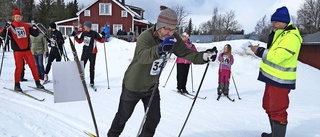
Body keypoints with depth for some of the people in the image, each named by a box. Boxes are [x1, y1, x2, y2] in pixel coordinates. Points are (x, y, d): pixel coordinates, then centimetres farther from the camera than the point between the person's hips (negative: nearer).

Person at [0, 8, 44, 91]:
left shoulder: (26, 26, 8)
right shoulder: (11, 27, 1)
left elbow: (35, 34, 9)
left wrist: (36, 29, -11)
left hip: (27, 50, 3)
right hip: (17, 51, -2)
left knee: (33, 66, 2)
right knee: (19, 67, -3)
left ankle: (37, 83, 12)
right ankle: (17, 85, 11)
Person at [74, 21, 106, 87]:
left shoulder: (94, 34, -10)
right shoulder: (83, 33, 3)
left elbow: (101, 40, -5)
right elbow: (80, 41, 16)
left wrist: (103, 36, -22)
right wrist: (76, 37, 1)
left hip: (92, 53, -4)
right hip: (85, 52, 4)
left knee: (92, 68, 5)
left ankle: (92, 82, 15)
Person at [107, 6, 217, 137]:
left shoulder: (174, 38, -13)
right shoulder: (145, 37, -31)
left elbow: (186, 53, -10)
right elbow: (143, 56, -49)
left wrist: (204, 56, -28)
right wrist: (160, 49, -68)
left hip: (152, 86, 5)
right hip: (133, 85, -4)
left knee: (154, 118, 6)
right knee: (123, 116, 15)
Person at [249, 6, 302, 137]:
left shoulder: (291, 37, -20)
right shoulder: (279, 34, 14)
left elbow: (277, 56, -29)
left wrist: (259, 51, -20)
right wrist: (260, 50, 3)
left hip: (280, 80, -11)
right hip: (272, 77, 11)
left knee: (278, 110, -4)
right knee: (269, 107, 20)